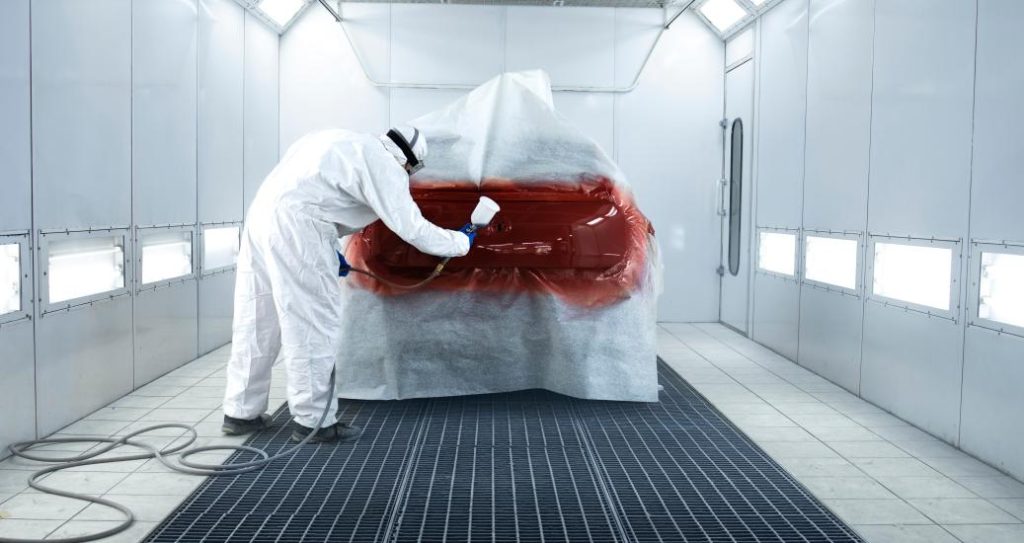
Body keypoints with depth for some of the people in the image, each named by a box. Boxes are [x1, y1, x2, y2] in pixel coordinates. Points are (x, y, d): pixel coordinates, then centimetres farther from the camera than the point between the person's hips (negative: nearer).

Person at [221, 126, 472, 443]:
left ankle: (241, 412, 24)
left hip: (262, 213, 10)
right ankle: (313, 420, 6)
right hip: (295, 226, -9)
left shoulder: (349, 146, 23)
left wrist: (330, 253, 25)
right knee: (315, 324, -1)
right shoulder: (384, 165, -3)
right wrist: (461, 242, 10)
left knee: (257, 320, 14)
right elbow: (413, 229, -5)